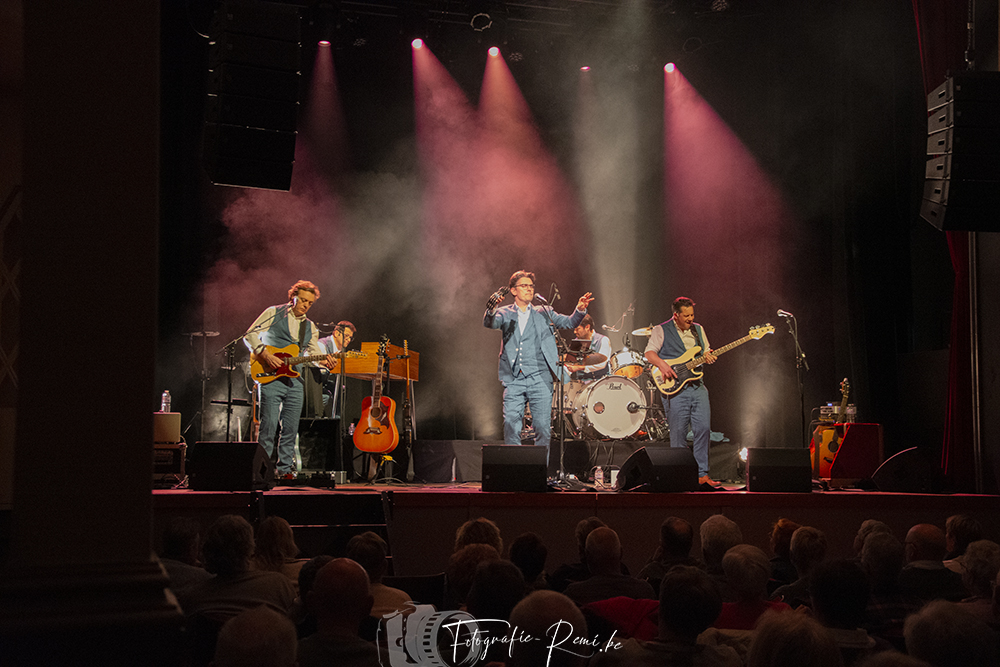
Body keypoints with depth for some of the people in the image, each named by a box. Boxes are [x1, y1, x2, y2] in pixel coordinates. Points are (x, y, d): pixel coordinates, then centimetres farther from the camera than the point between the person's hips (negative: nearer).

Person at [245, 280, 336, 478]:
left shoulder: (310, 327, 17)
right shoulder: (274, 313, 2)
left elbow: (314, 354, 11)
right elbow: (250, 335, -3)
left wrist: (325, 361, -11)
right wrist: (265, 355, -16)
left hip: (295, 381, 5)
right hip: (271, 378, -5)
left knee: (290, 429, 5)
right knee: (269, 426, -8)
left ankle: (285, 469, 13)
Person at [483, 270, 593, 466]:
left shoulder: (543, 313, 16)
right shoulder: (505, 314, 12)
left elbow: (569, 322, 9)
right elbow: (489, 323, -6)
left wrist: (580, 310, -12)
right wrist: (491, 309, -29)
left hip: (539, 379, 1)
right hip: (514, 380, 0)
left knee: (543, 427, -4)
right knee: (511, 425, -5)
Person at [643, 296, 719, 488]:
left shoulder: (698, 330, 17)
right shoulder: (661, 331, 1)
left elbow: (706, 351, 25)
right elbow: (649, 353, -6)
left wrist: (708, 357, 1)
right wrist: (662, 364, -23)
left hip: (698, 387, 5)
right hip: (675, 389, -5)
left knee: (704, 429, -2)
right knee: (678, 434, -3)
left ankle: (702, 474, 4)